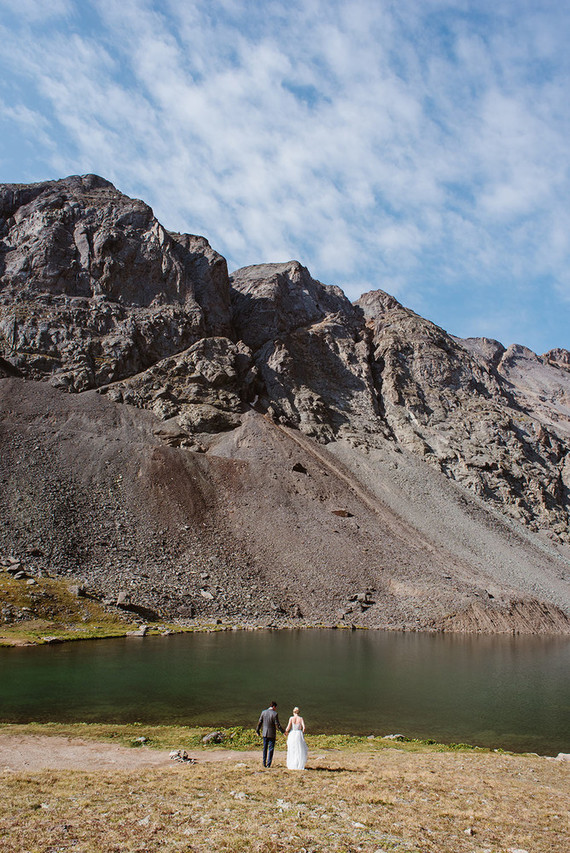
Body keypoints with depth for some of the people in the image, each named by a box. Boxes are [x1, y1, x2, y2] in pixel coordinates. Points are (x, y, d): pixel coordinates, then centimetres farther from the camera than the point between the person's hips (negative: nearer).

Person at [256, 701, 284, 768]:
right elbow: (277, 725, -14)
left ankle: (264, 763, 19)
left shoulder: (263, 712, -2)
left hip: (264, 733, 4)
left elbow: (260, 723, 3)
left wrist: (257, 731, 16)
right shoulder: (275, 714, -14)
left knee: (265, 748, 17)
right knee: (271, 749, 6)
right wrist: (283, 732, -2)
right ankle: (268, 764, 5)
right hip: (272, 734, -4)